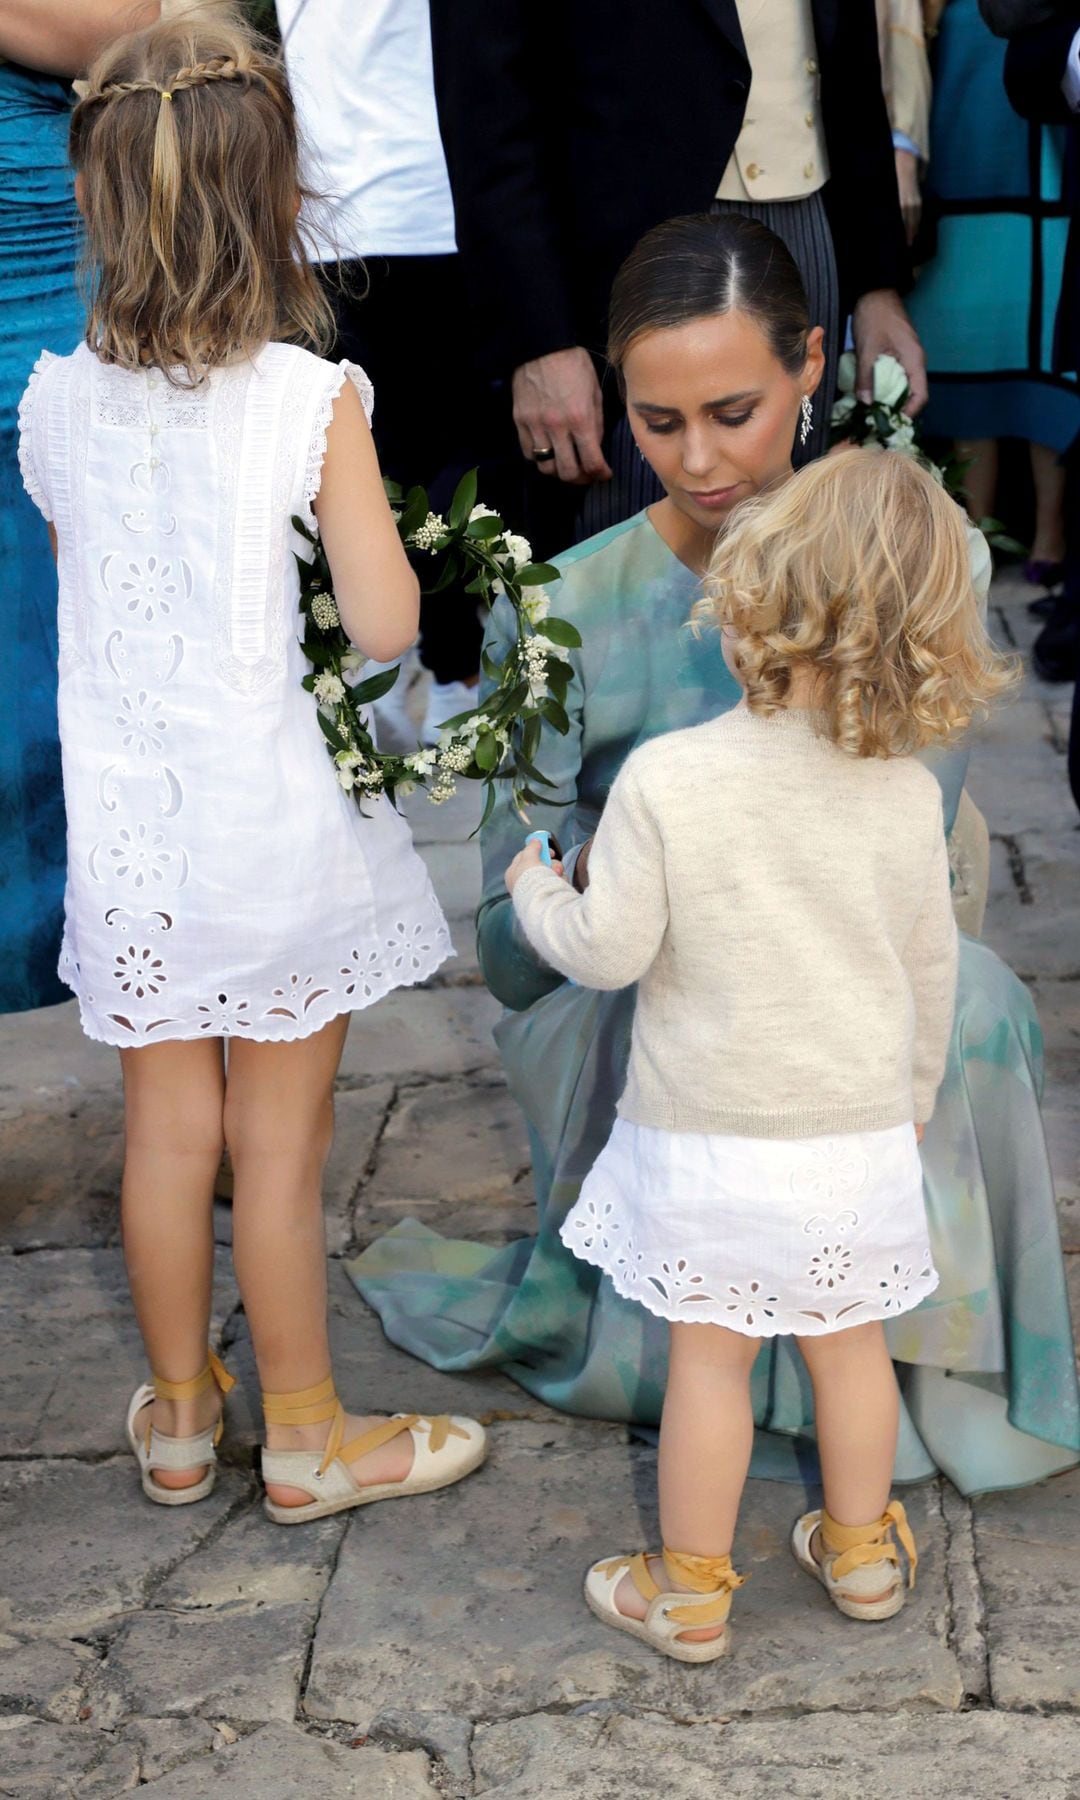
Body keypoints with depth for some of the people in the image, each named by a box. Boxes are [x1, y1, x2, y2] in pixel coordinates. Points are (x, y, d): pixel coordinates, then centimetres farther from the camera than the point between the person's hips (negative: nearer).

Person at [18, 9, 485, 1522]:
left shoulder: (57, 402, -4)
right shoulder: (313, 399, -16)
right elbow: (387, 628, -15)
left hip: (133, 838, 3)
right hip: (280, 827, -3)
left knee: (168, 1135, 18)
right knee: (281, 1152, 10)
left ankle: (180, 1418, 35)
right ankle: (307, 1439, 27)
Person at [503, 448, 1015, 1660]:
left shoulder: (663, 778, -20)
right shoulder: (908, 795, -8)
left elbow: (608, 952, -13)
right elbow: (929, 972, 4)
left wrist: (535, 889, 8)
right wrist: (913, 1094, 21)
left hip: (708, 1134, -3)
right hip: (861, 1128, 3)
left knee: (709, 1357, 10)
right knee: (849, 1340, 19)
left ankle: (690, 1592, 25)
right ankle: (860, 1552, 38)